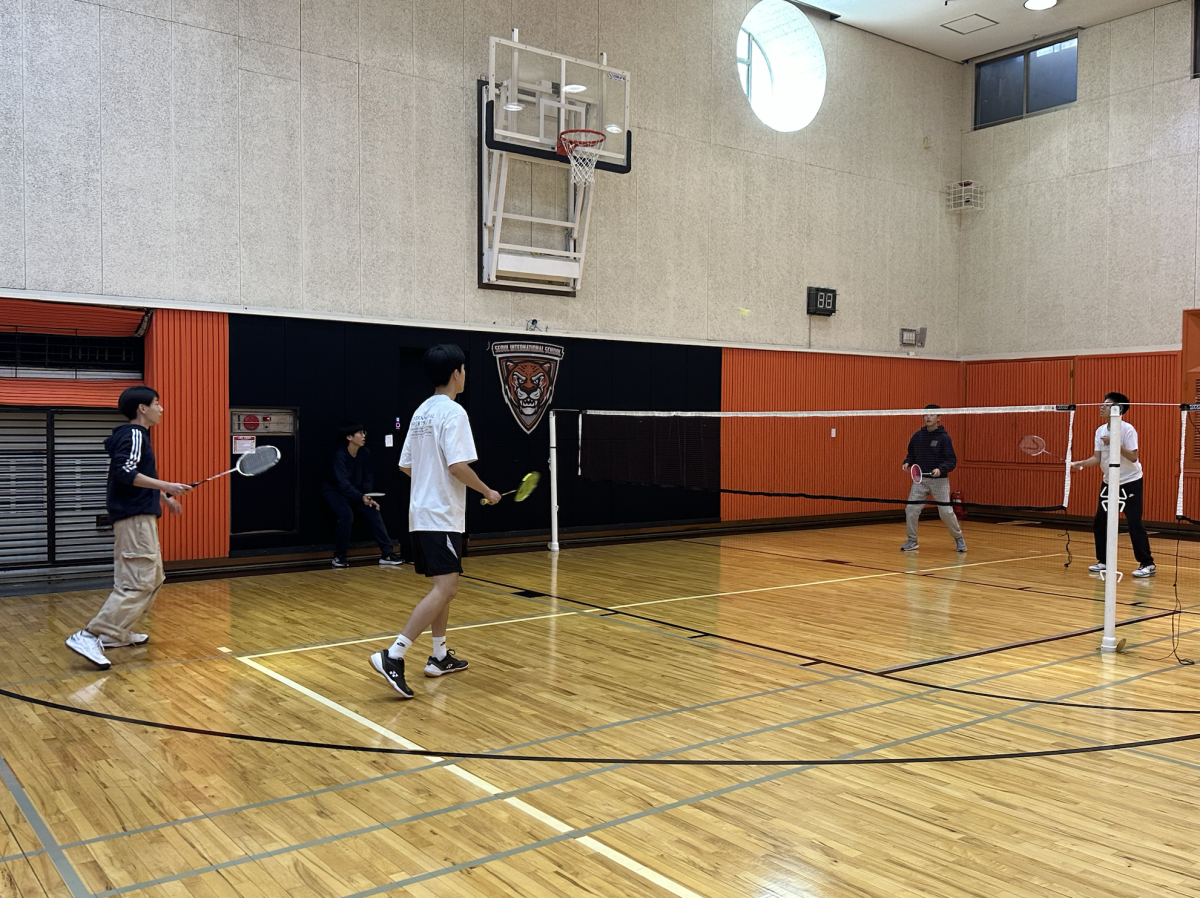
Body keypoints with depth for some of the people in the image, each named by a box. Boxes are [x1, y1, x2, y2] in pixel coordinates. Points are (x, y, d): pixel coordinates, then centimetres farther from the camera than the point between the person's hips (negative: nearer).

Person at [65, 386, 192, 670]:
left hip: (140, 518, 11)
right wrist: (166, 486, -25)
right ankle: (90, 637, -17)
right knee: (137, 583, -14)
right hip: (135, 519, -11)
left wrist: (164, 498, 34)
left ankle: (118, 633, 21)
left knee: (153, 579, 17)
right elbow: (124, 472, -24)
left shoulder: (136, 435, 20)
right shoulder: (134, 435, -11)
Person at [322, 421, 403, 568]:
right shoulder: (340, 455, -27)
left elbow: (368, 477, -2)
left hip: (355, 490, 5)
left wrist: (366, 494, -21)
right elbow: (343, 482, -38)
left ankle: (387, 554, -8)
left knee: (374, 512, -11)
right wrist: (361, 497, -49)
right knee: (347, 515, -28)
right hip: (334, 490, -5)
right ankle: (339, 557, -11)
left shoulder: (365, 453, -11)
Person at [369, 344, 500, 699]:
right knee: (443, 589, -12)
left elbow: (406, 464, 15)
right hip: (443, 517, -10)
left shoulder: (422, 412, 12)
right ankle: (393, 657, -19)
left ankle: (440, 656, 24)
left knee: (445, 587, 18)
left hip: (422, 513, 10)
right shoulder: (453, 412, -13)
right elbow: (458, 466, -22)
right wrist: (487, 491, -8)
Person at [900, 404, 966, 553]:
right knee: (911, 509, -4)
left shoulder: (944, 437, -8)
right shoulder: (917, 436, 5)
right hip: (920, 479, 4)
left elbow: (952, 460, -10)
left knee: (946, 512, -4)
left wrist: (941, 469, -27)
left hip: (939, 480, -4)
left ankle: (958, 538, 20)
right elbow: (911, 454, 16)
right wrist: (907, 462, -4)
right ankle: (912, 541, 12)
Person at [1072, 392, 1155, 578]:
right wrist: (1081, 463, -18)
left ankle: (1147, 564, 0)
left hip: (1130, 482, -7)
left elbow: (1133, 457, -24)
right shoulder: (1100, 430, 1)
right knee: (1099, 522, 5)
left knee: (1134, 523, -10)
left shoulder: (1127, 429, -18)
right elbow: (1097, 458, -2)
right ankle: (1104, 561, 17)